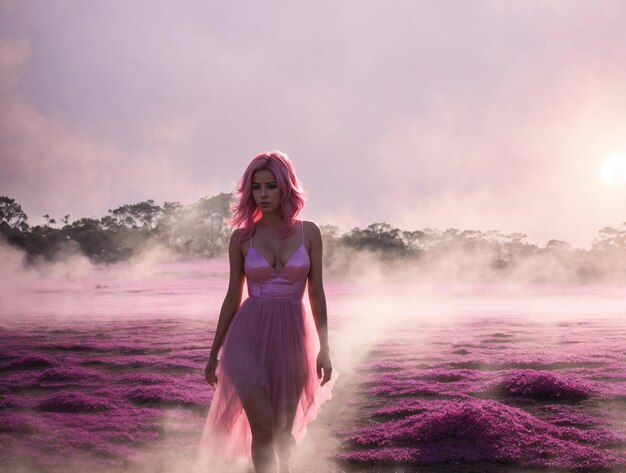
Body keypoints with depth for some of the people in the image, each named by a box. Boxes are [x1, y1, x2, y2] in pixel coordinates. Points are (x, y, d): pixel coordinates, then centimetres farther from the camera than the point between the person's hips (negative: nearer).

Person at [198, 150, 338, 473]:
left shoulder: (308, 232, 2)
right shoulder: (242, 237, 1)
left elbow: (316, 293, 3)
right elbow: (233, 297, 7)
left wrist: (324, 348, 0)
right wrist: (214, 352, 8)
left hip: (291, 337, 1)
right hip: (250, 337, -1)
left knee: (284, 432, 12)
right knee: (264, 430, -12)